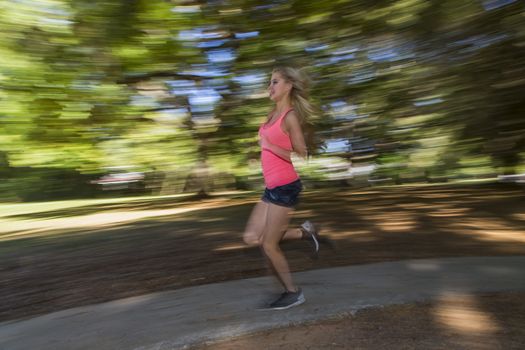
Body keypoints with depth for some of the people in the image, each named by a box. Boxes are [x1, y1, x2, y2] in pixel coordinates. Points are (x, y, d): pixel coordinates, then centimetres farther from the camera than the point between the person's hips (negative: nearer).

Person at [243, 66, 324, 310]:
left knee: (269, 245, 1)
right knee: (251, 238, 8)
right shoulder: (273, 114, 13)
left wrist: (271, 147, -20)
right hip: (272, 187, 9)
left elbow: (301, 156, -15)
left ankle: (293, 293, 24)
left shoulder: (290, 116, -12)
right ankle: (304, 232, 18)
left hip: (285, 187, -9)